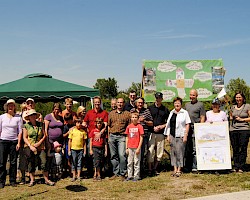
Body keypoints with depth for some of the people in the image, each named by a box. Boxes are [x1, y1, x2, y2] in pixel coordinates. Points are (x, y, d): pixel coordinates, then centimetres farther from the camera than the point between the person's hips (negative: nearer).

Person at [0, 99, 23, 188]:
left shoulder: (18, 117, 3)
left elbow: (20, 131, 3)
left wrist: (19, 143, -4)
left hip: (14, 141, 0)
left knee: (13, 162, 3)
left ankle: (12, 181, 12)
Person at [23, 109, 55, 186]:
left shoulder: (40, 124, 7)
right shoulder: (26, 126, 2)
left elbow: (44, 135, 7)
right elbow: (25, 138, 1)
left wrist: (39, 143, -7)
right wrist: (30, 146, -10)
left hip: (40, 147, 1)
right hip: (30, 147, -1)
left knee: (44, 163, -7)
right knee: (31, 163, 3)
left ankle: (47, 180, 2)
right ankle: (32, 180, 17)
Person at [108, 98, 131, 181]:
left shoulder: (127, 114, 5)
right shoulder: (111, 113, 14)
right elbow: (109, 126, 16)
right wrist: (108, 137, 10)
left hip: (122, 137, -3)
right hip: (112, 136, 4)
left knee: (122, 155, -12)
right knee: (113, 155, 7)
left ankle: (122, 174, -2)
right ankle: (116, 173, 16)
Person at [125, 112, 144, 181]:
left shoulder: (139, 127, -7)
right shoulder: (129, 127, 5)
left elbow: (141, 138, -7)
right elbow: (127, 137, 10)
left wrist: (138, 148, -11)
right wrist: (126, 148, 7)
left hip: (136, 148, -4)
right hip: (130, 148, 4)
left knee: (136, 162, 3)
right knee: (129, 162, 11)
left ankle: (136, 176, 13)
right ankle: (129, 175, 21)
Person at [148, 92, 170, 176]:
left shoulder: (165, 109, 11)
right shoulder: (150, 108, 7)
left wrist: (162, 126, -4)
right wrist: (153, 127, -8)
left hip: (161, 133, 2)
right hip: (151, 133, -2)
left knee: (159, 152, 4)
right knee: (150, 151, -7)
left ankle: (155, 168, 18)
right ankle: (150, 169, 2)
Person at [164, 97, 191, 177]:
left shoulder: (184, 113, 1)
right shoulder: (171, 113, 14)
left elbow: (187, 125, -1)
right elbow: (168, 125, 15)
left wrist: (185, 135, -8)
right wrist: (168, 135, 8)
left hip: (181, 136, -4)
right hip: (172, 135, 4)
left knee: (180, 152, -3)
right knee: (173, 152, 5)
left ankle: (179, 170, 5)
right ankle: (175, 169, 12)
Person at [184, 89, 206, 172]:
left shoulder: (200, 104, 3)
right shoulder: (187, 104, 20)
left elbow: (202, 117, -2)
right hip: (187, 128, 5)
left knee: (195, 149, -6)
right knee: (187, 149, 8)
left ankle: (194, 167, -3)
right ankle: (187, 166, 15)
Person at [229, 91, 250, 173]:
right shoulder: (233, 107, 15)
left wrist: (242, 119, -7)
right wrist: (231, 118, 6)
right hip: (233, 130, 4)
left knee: (243, 148, -4)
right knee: (235, 149, 2)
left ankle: (241, 167, 2)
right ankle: (236, 167, 9)